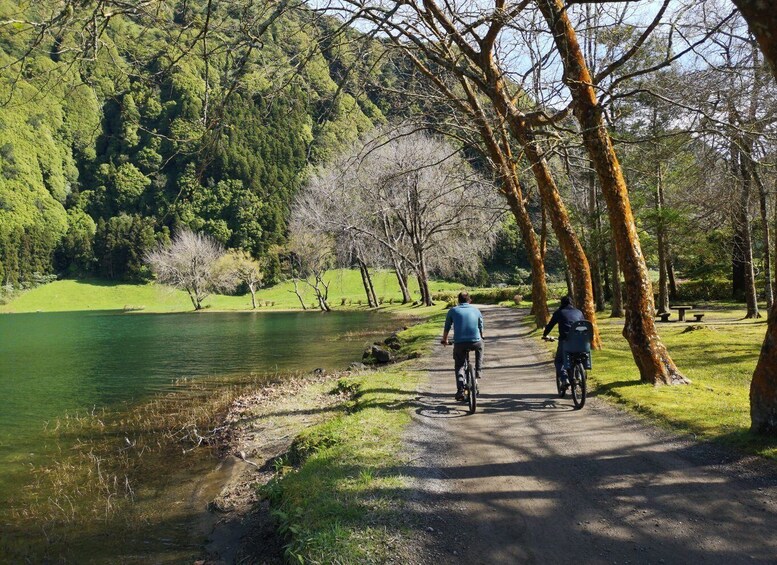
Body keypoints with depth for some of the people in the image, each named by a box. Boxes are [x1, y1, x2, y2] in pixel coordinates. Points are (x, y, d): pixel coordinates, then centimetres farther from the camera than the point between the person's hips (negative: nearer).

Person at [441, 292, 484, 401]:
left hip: (459, 343, -1)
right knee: (480, 345, 36)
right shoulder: (476, 310, 15)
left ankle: (460, 391, -1)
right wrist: (480, 338, 45)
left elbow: (447, 328, 18)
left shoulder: (453, 311, 11)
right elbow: (481, 328, 25)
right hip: (475, 342, 1)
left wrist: (444, 340, 34)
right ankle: (478, 370, 29)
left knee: (459, 367, 14)